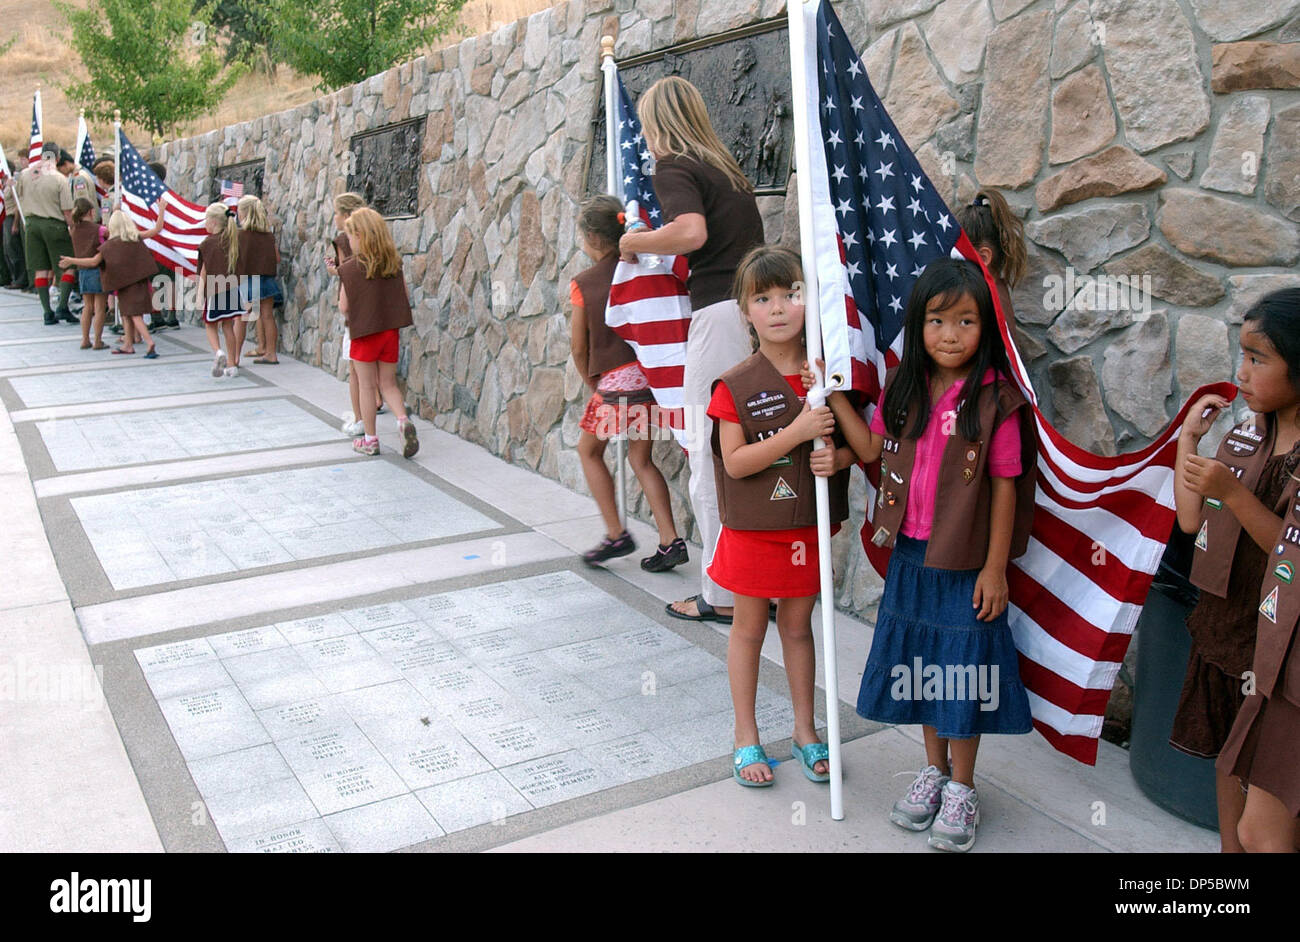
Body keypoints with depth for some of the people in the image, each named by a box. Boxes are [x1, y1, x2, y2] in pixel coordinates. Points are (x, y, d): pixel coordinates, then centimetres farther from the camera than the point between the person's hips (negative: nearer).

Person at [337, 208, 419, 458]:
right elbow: (406, 299, 4)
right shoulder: (394, 264, -1)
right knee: (388, 384, 14)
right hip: (391, 332, 4)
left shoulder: (350, 268, -12)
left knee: (367, 386, 9)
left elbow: (344, 307, -9)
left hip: (364, 333, -4)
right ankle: (403, 420, -11)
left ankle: (370, 440, 16)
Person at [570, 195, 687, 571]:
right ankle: (670, 540, 9)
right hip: (653, 370, 5)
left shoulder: (583, 284, -5)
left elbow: (579, 347, 1)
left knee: (588, 450, 17)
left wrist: (592, 383, 16)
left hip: (616, 378, -5)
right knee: (641, 459, 16)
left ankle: (616, 534, 14)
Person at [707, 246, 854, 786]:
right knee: (749, 627, 11)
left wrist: (837, 458, -17)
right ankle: (746, 738, 27)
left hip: (808, 526, 3)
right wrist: (797, 431, -27)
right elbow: (735, 461, -18)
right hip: (752, 530, -2)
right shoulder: (735, 386, -11)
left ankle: (805, 732, 32)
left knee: (798, 626, 16)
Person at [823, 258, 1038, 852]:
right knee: (921, 663, 17)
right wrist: (834, 395, 5)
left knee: (962, 667, 7)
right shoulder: (904, 389, 1)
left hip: (966, 562, -5)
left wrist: (996, 567, -11)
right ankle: (933, 770, 37)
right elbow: (871, 449, 11)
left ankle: (961, 791, 26)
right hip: (910, 556, 5)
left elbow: (1005, 486, -11)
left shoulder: (995, 401, -15)